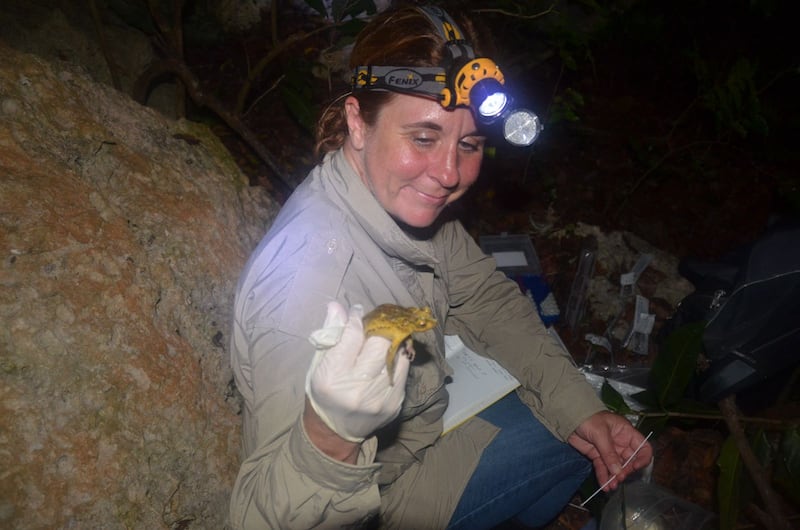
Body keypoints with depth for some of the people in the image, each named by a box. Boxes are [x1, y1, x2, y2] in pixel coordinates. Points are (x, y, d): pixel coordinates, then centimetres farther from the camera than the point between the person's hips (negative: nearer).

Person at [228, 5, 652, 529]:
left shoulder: (411, 195, -16)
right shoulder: (307, 275, -40)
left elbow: (487, 297, 0)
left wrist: (578, 406, -6)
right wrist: (331, 438, -61)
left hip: (428, 410, 7)